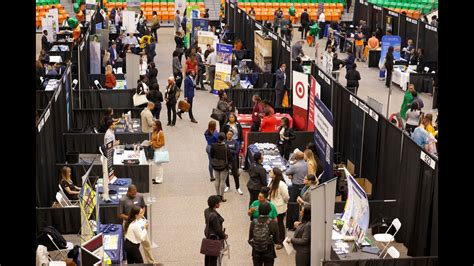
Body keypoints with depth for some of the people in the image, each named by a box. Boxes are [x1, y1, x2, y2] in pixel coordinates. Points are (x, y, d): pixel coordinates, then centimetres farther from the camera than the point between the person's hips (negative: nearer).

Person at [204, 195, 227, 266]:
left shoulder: (206, 211, -4)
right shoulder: (214, 216, -31)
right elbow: (218, 229, -24)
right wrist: (224, 236, -5)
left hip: (208, 234, 9)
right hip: (215, 237, -9)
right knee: (213, 256, 5)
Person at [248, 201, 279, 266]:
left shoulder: (253, 222, -11)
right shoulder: (273, 223, -16)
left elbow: (250, 239, -5)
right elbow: (276, 240, -8)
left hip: (256, 253, 2)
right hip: (269, 253, -2)